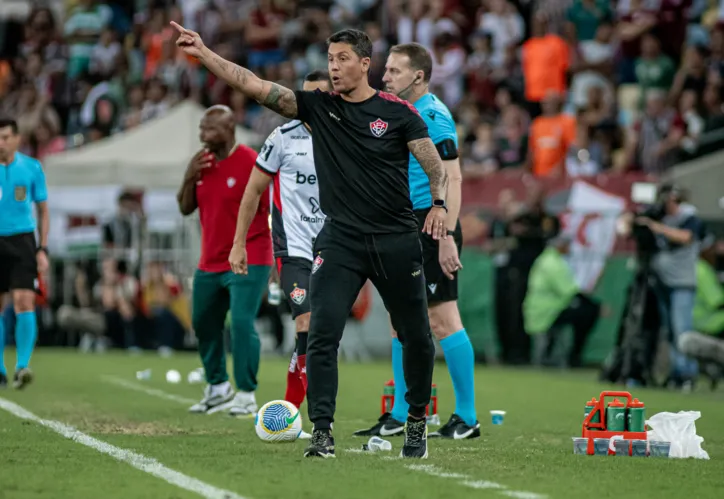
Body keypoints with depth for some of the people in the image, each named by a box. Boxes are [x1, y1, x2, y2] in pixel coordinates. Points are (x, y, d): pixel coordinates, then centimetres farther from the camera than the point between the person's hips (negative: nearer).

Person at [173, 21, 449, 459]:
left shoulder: (398, 112, -2)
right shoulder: (318, 106, 3)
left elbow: (435, 164, -3)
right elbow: (254, 85, -3)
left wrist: (440, 204, -22)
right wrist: (203, 53, -11)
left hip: (397, 240, -1)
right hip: (341, 239, 1)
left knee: (416, 337, 8)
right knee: (322, 335, -13)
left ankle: (417, 420, 29)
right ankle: (322, 431, -11)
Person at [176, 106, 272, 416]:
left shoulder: (251, 163, -13)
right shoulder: (203, 163, 8)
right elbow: (185, 208, 12)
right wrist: (189, 178, -6)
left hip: (247, 261, -8)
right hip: (210, 263, 8)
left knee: (242, 322, -18)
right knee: (203, 324, 15)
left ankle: (246, 396, -11)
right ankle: (218, 389, 32)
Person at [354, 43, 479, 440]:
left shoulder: (433, 116, -13)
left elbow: (452, 178, -19)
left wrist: (446, 236, -25)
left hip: (432, 226, -10)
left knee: (442, 321, -9)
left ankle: (466, 418, -3)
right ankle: (399, 416, 16)